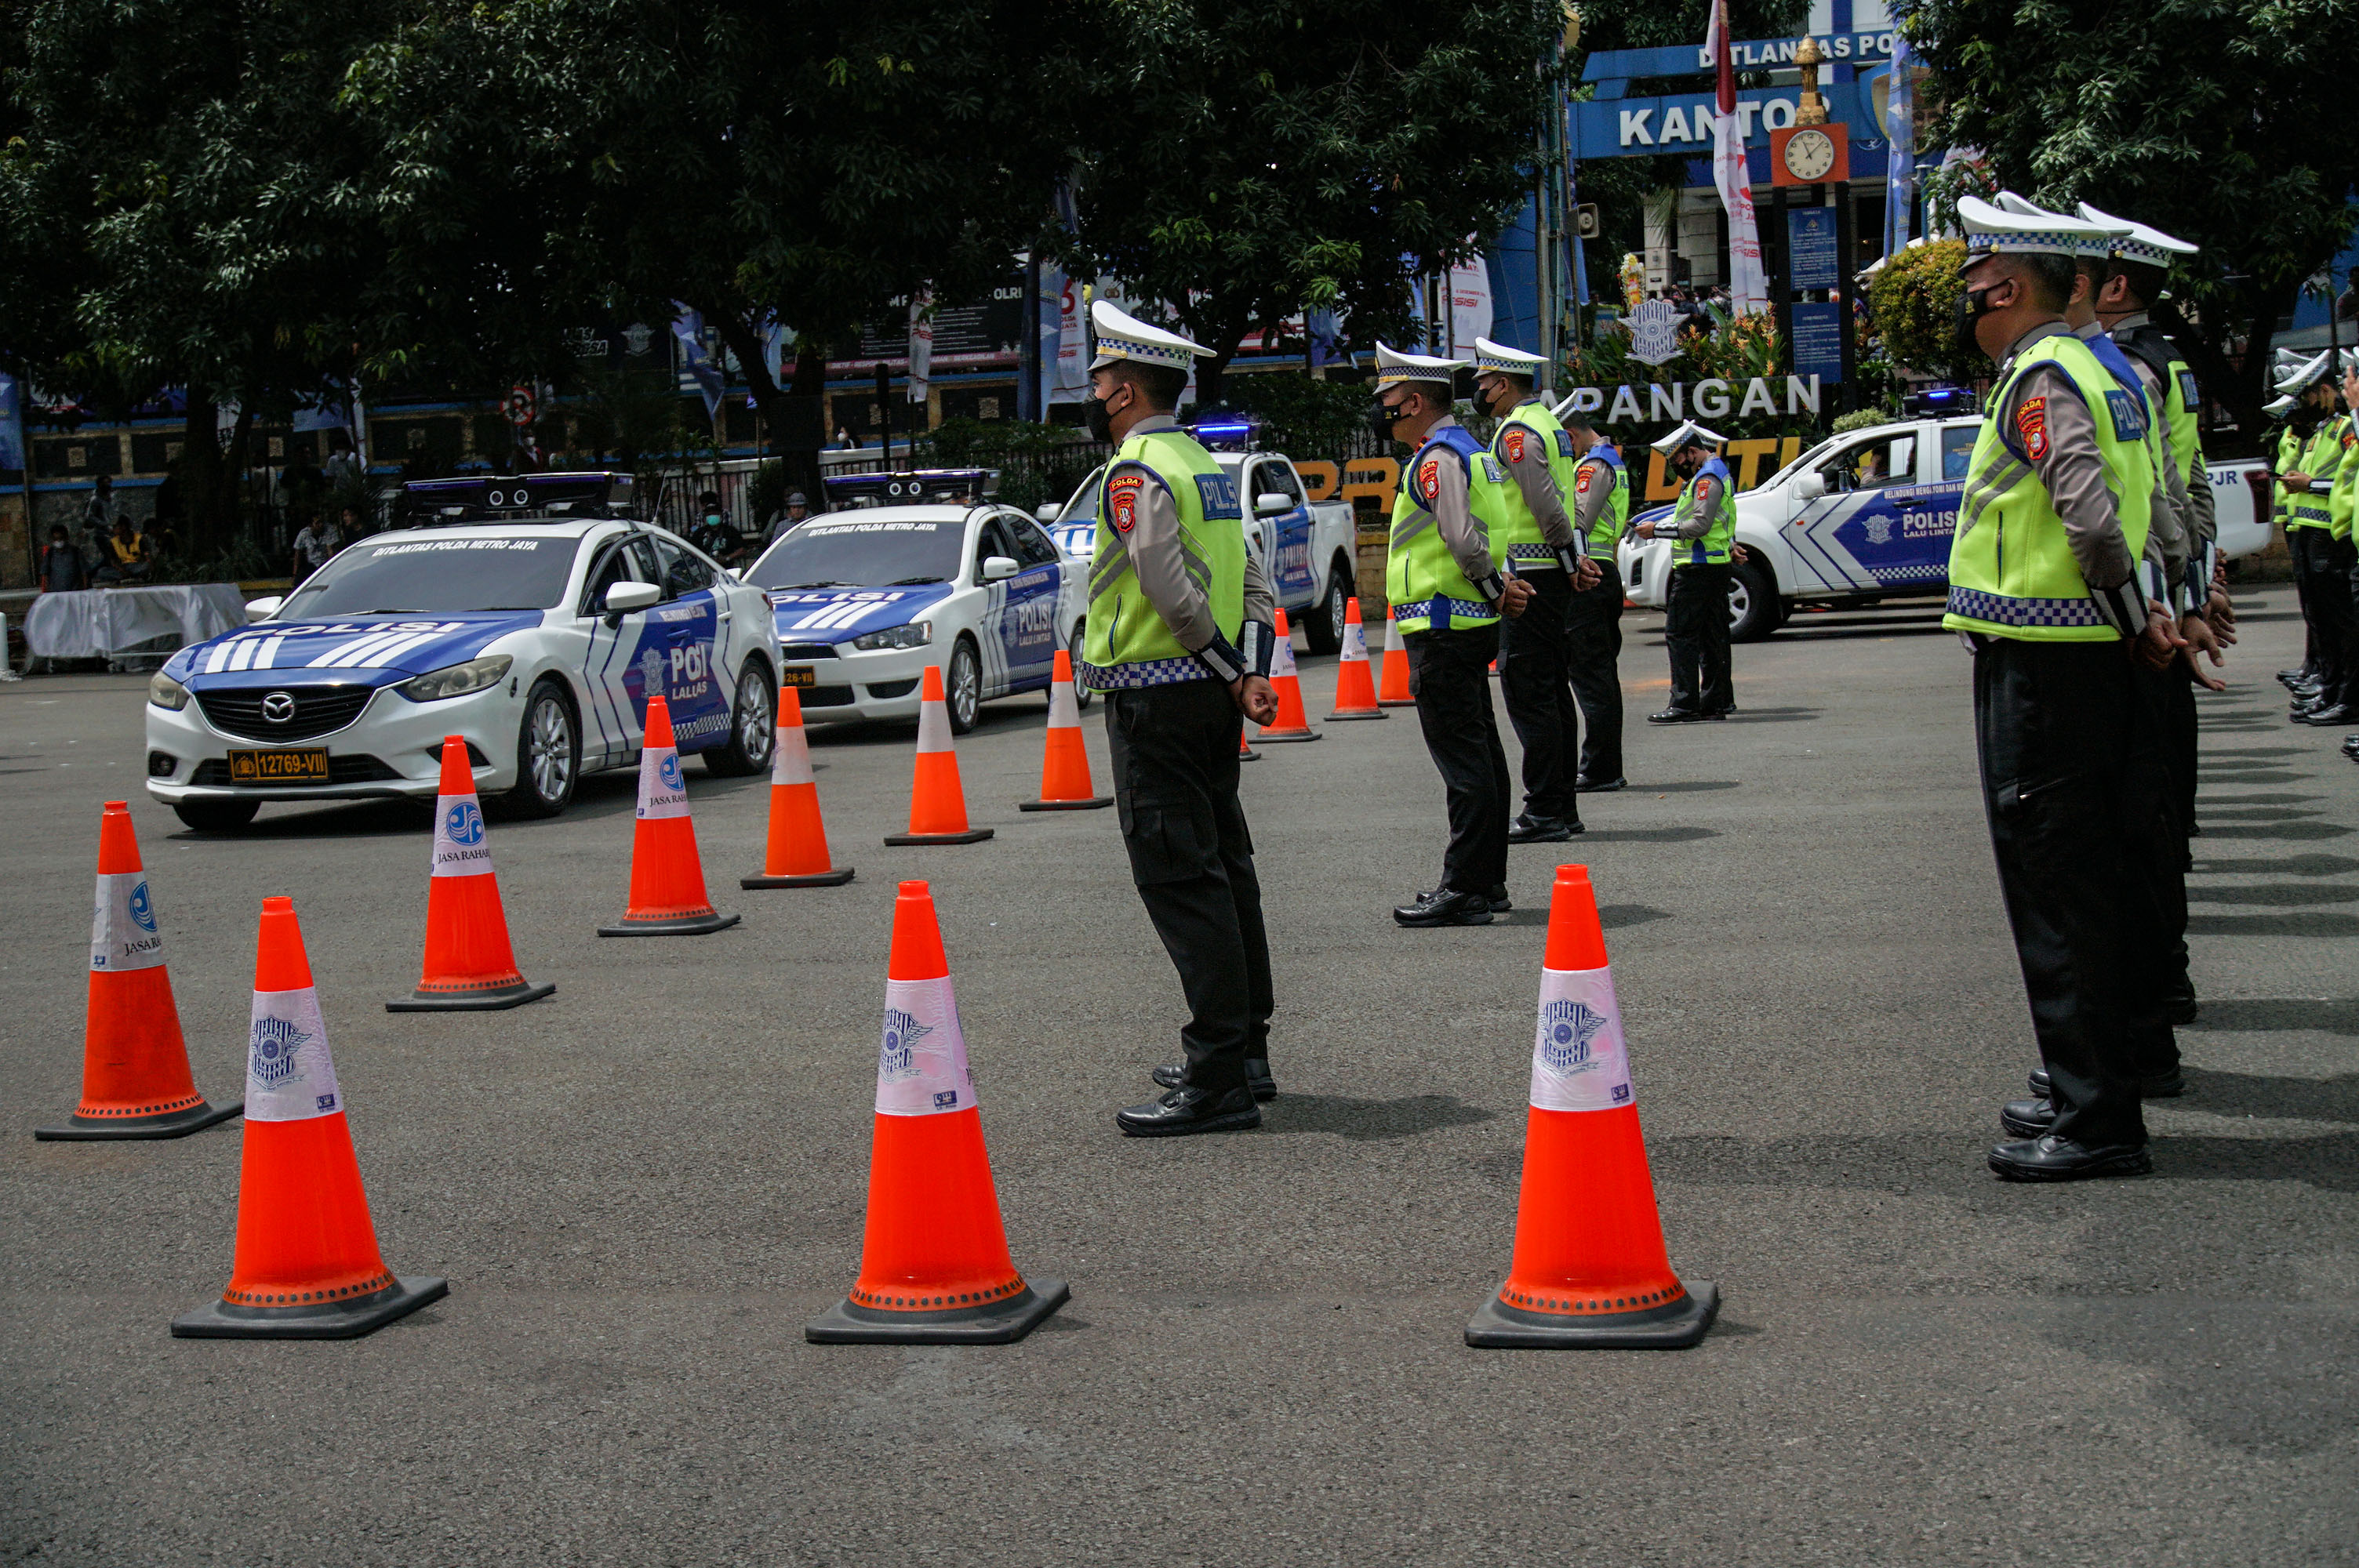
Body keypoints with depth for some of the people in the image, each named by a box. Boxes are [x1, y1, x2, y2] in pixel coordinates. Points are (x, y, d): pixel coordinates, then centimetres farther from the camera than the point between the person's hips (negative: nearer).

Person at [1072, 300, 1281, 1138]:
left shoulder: (1134, 475, -13)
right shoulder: (1206, 465, 16)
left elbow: (1175, 592, -22)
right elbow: (1254, 585, 13)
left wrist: (1230, 674, -12)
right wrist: (1254, 675, 2)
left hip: (1157, 700, -10)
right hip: (1211, 699, 10)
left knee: (1180, 880, -9)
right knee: (1223, 870, 14)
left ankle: (1219, 1082, -9)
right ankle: (1243, 1052, 22)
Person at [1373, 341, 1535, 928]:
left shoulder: (1437, 459, -15)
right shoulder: (1470, 450, 18)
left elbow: (1464, 540, -24)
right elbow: (1483, 536, 19)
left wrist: (1496, 590, -10)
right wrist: (1501, 587, 4)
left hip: (1443, 630, -10)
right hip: (1469, 626, 10)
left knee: (1462, 760, -8)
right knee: (1479, 754, 14)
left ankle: (1464, 890, -5)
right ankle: (1487, 881, 21)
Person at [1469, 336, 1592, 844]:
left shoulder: (1516, 431, -12)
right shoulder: (1547, 422, 19)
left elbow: (1545, 503, -21)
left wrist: (1570, 561, -13)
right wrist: (1573, 557, 11)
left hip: (1530, 572, -10)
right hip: (1552, 573, 10)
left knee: (1527, 689, -9)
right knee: (1552, 689, 12)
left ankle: (1544, 812, -10)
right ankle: (1562, 806, 17)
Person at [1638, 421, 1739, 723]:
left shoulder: (1708, 477, -13)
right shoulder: (1717, 472, 21)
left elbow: (1700, 525, -21)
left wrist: (1658, 529, -17)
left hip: (1698, 569, -11)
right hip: (1713, 568, 11)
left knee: (1679, 633, -12)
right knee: (1712, 635, 12)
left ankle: (1685, 705, -16)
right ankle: (1717, 700, 16)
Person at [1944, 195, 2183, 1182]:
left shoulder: (2041, 378, -14)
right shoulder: (2093, 371, 17)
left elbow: (2091, 515, -25)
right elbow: (2148, 508, 18)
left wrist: (2136, 619, -14)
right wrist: (2146, 614, 10)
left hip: (2036, 659, -10)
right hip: (2093, 657, 10)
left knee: (2053, 883, -7)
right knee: (2101, 868, 18)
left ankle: (2095, 1117, -4)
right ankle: (2122, 1057, 29)